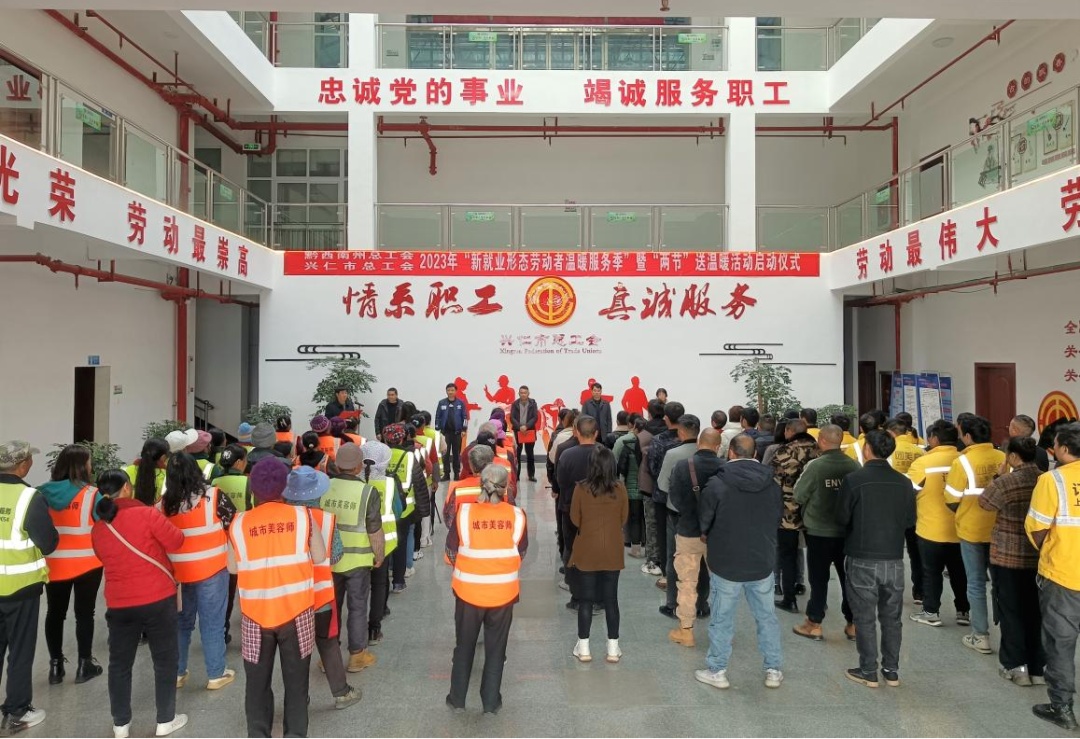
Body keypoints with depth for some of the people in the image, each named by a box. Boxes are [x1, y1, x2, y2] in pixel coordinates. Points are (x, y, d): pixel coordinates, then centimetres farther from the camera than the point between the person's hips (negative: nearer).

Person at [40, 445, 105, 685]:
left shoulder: (43, 493, -1)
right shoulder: (92, 494, -13)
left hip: (54, 563, 3)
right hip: (86, 563, -3)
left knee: (55, 613, 16)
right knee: (84, 613, 8)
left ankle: (55, 666, 23)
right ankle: (84, 665, 16)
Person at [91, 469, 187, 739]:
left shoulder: (97, 529, 3)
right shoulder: (146, 514, -14)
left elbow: (106, 559, 15)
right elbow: (176, 541, -9)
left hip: (119, 603, 4)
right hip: (158, 598, -4)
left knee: (119, 664, 17)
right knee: (165, 660, 10)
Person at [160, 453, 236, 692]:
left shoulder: (165, 503, -4)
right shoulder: (213, 496, -15)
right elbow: (234, 523, -7)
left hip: (177, 572, 3)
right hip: (211, 570, -3)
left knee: (181, 622, 19)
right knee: (212, 623, 7)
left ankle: (176, 673, 29)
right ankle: (216, 674, 16)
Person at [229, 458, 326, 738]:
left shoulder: (239, 523, -6)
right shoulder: (301, 516, -8)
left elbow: (233, 567, 4)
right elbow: (320, 557, -1)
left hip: (256, 614, 1)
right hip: (296, 611, 0)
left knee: (257, 681, 17)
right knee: (296, 680, 14)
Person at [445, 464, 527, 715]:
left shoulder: (464, 513, -15)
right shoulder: (516, 516, -13)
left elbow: (451, 554, -4)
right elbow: (520, 554, -1)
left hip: (468, 591, 0)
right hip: (503, 593, 0)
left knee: (464, 646, 19)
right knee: (496, 648, 17)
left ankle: (457, 699, 30)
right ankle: (491, 701, 26)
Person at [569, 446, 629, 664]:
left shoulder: (581, 488, -15)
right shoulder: (620, 488, -10)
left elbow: (574, 520, -4)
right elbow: (624, 519, 2)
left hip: (586, 552, -2)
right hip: (612, 552, 2)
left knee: (585, 599, 10)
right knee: (611, 599, 12)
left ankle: (583, 647, 18)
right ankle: (613, 648, 20)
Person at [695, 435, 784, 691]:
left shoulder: (716, 484, -15)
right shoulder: (772, 485, -1)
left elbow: (704, 523, -6)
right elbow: (778, 521, 10)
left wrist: (710, 538, 14)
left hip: (726, 563, -3)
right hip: (763, 563, 4)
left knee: (721, 619, 9)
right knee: (767, 617, 17)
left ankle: (717, 671, 19)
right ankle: (774, 670, 26)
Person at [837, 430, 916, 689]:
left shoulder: (854, 479, -14)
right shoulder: (903, 482, -3)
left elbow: (842, 518, -8)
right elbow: (910, 520, 5)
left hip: (862, 559, -4)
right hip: (894, 559, 4)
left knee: (865, 617, 6)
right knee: (892, 617, 15)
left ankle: (869, 672, 13)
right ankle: (891, 670, 23)